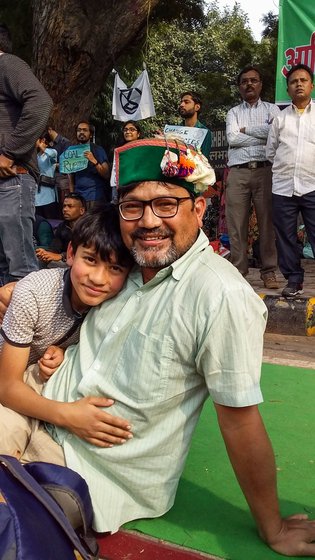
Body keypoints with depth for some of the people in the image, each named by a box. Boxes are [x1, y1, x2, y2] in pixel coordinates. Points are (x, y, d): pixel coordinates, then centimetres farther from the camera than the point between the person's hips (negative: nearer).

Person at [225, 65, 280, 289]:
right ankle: (238, 269, 6)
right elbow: (232, 139, -2)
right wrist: (263, 135, -3)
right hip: (238, 172, 1)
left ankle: (269, 271, 4)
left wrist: (245, 129, -1)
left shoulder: (271, 109, 14)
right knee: (236, 223, -1)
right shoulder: (233, 112, 16)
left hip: (265, 170, -1)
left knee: (267, 221, -2)